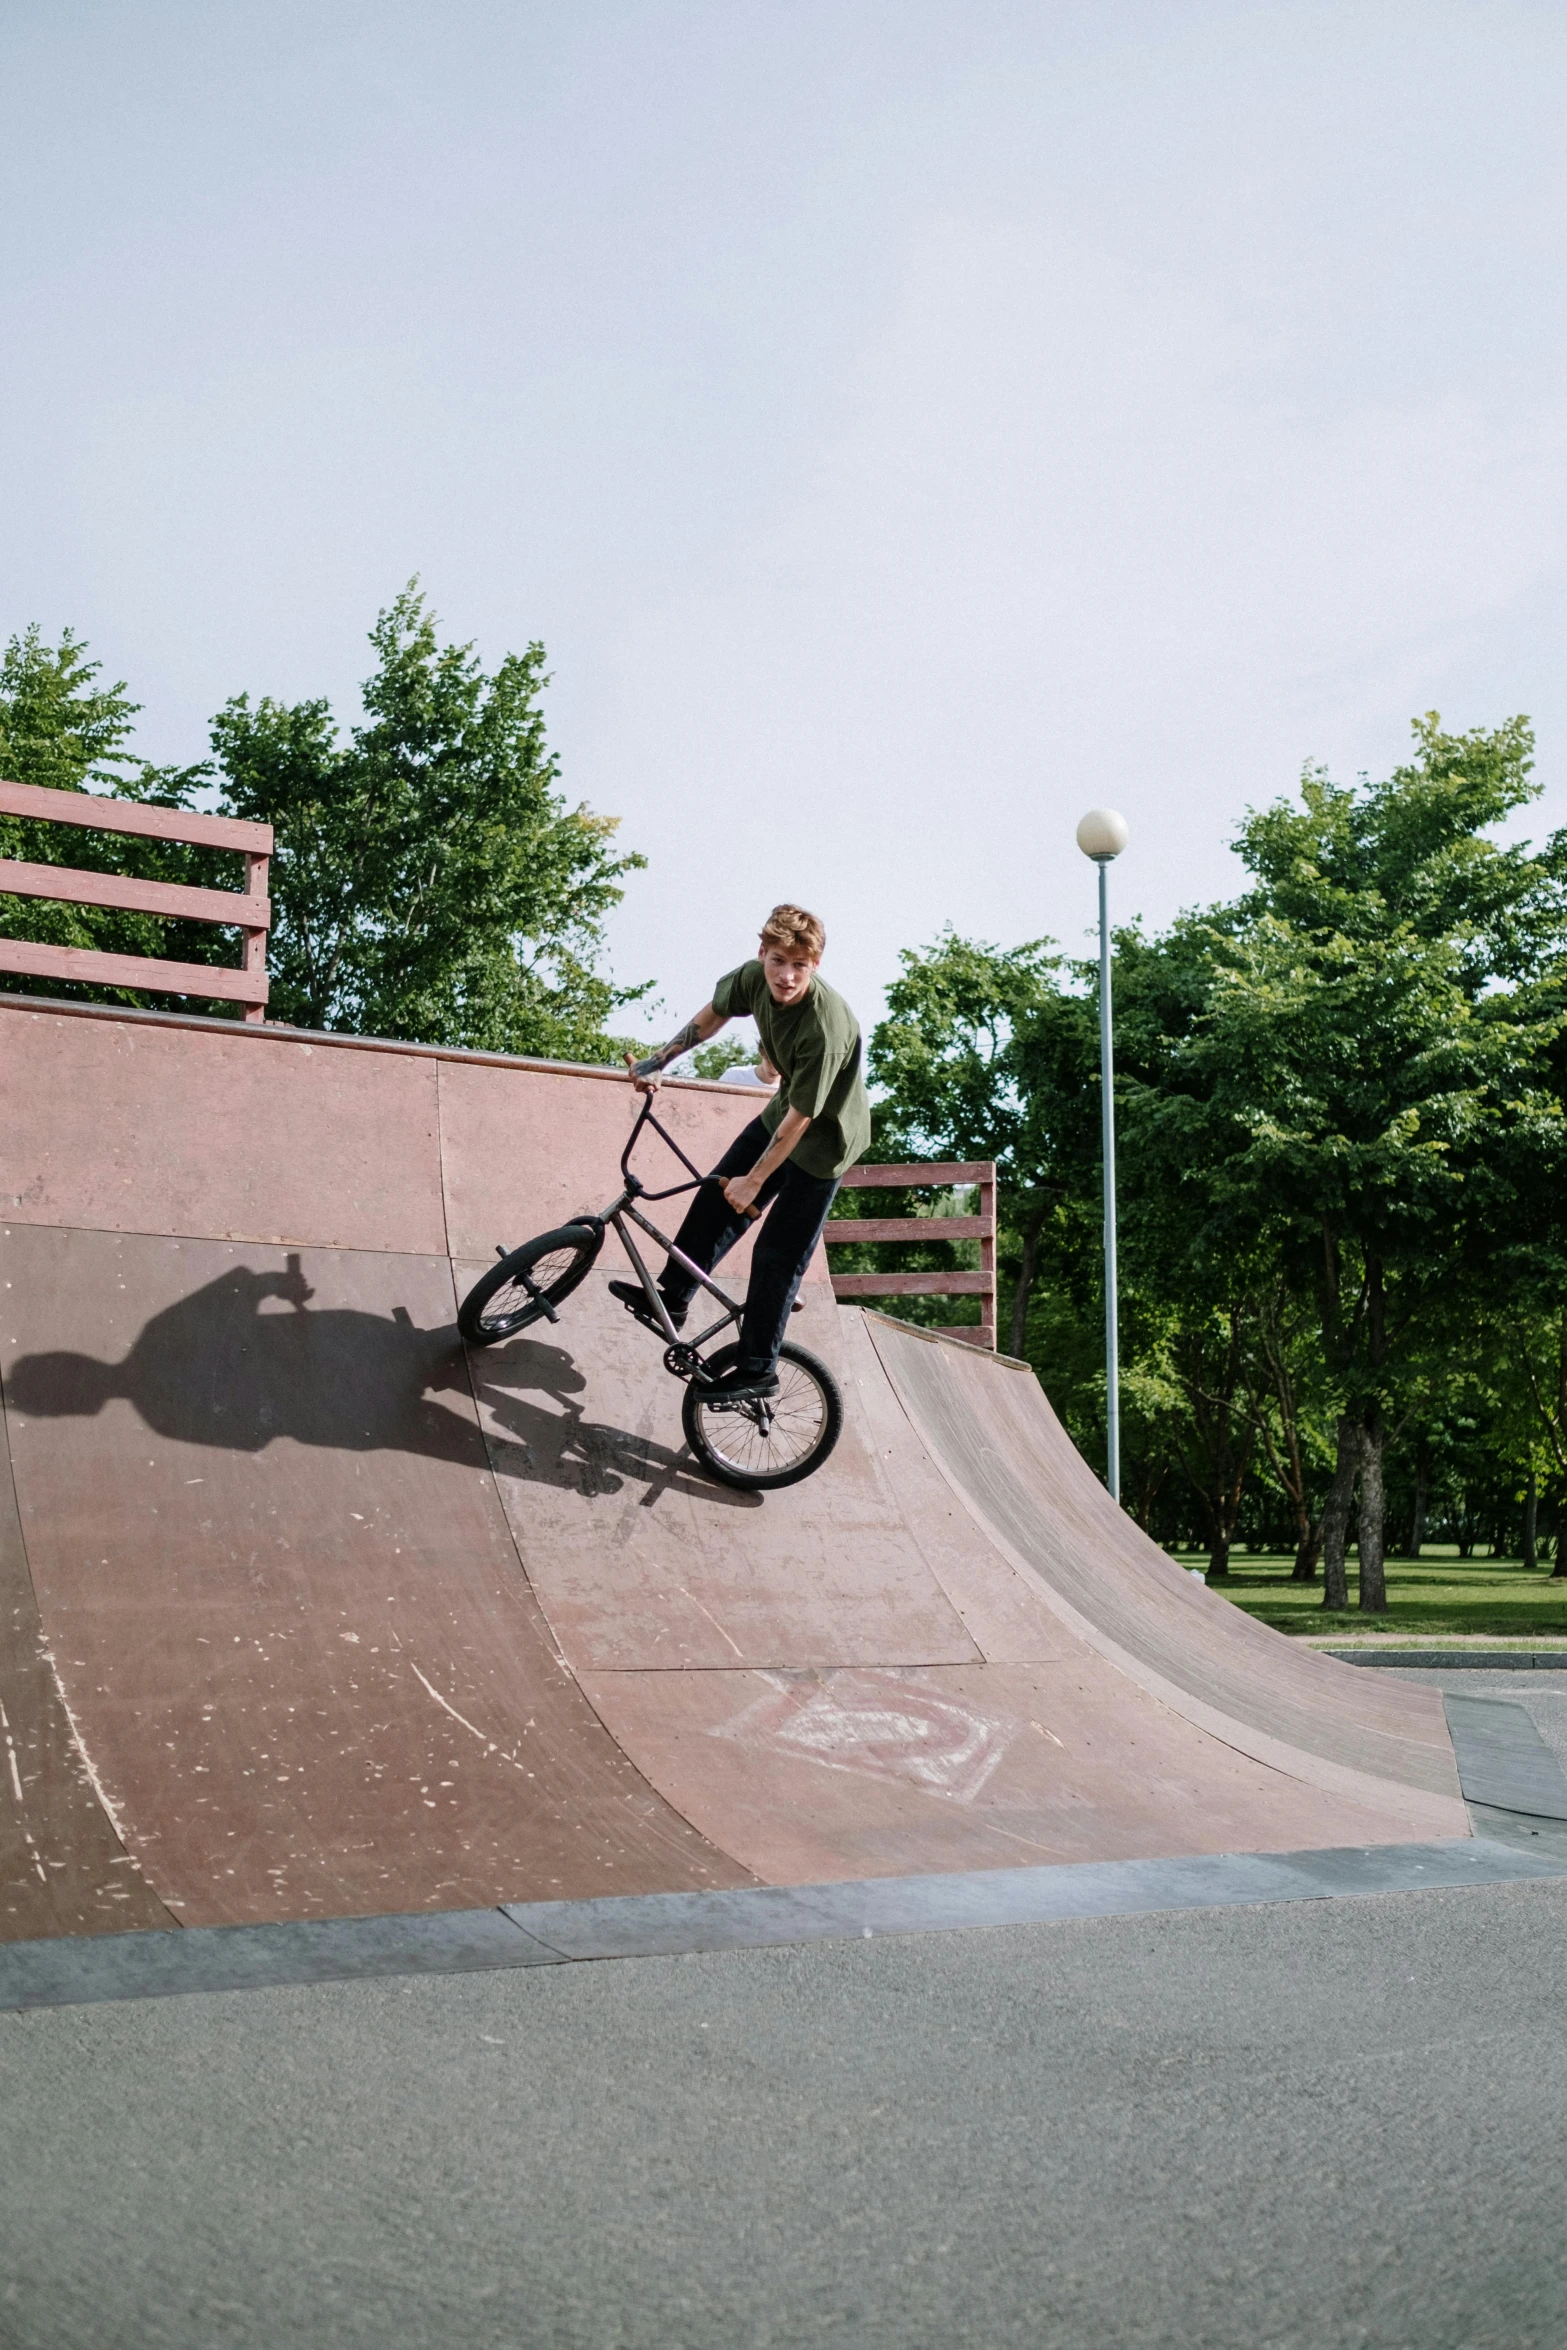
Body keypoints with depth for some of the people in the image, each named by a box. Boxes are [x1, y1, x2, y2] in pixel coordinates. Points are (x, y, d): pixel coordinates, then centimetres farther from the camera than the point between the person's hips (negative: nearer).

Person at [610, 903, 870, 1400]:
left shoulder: (826, 1027, -38)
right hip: (783, 1111, 7)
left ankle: (758, 1370, 10)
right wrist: (656, 1061, 6)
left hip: (823, 1139, -7)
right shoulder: (754, 978, -17)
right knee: (715, 1200, 11)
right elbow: (712, 1017, 6)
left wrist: (754, 1181, -20)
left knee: (778, 1257, -2)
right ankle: (672, 1298, 27)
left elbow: (799, 1119, -29)